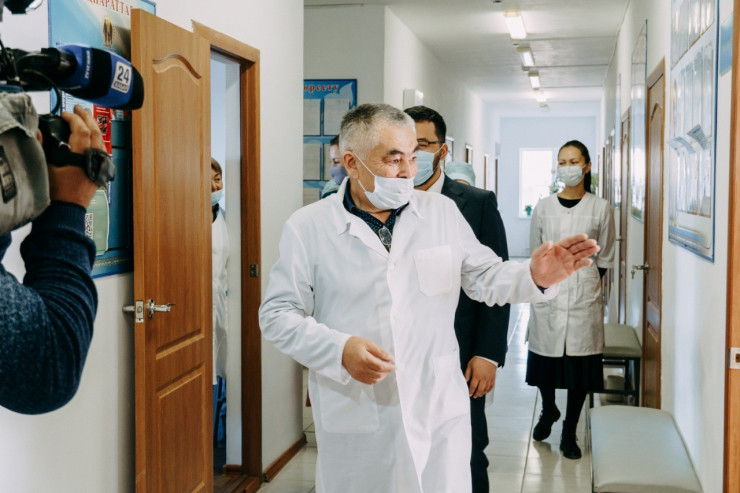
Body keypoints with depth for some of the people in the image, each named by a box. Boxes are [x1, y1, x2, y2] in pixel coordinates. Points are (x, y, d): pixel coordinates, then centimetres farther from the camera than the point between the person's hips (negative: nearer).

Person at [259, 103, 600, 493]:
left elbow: (484, 278, 9)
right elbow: (278, 314, -3)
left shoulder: (443, 212, 5)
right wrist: (340, 350, -18)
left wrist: (534, 277, -11)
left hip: (439, 414, 2)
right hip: (355, 420, -2)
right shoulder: (307, 226, -3)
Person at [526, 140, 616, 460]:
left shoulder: (600, 208, 0)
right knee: (545, 358, 6)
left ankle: (569, 433, 19)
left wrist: (585, 285, 5)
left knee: (580, 363, 3)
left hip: (584, 295, -1)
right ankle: (548, 410, 36)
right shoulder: (544, 207, 3)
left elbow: (605, 258, 7)